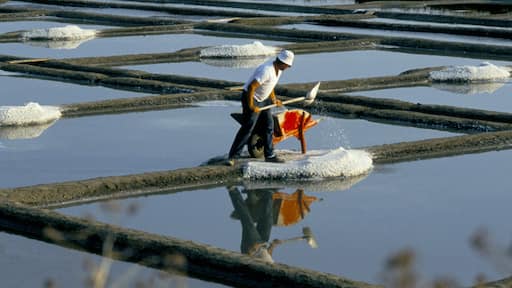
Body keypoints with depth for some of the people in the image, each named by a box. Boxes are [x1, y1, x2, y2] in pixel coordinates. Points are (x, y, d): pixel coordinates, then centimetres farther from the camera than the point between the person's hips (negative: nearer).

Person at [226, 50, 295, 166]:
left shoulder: (278, 69, 2)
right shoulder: (266, 71, -29)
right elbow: (251, 87, -30)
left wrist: (273, 99, 17)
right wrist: (251, 106, -24)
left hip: (263, 99, 9)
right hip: (251, 98, -9)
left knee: (269, 126, 9)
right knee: (247, 128, -9)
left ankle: (269, 155, 17)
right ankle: (232, 156, -4)